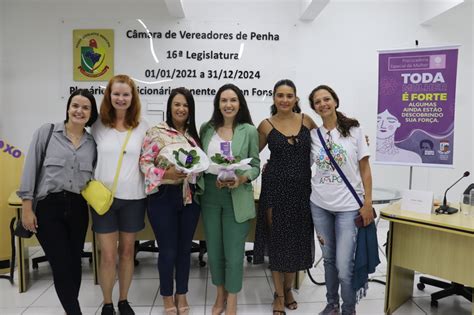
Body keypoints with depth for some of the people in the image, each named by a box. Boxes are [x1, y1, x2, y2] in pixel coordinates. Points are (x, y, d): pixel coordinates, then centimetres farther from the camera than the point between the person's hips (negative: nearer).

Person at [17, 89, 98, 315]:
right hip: (47, 206, -3)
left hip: (77, 208, 4)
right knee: (62, 265, -1)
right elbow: (30, 169, -3)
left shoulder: (92, 143, 8)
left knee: (74, 263, 11)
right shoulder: (46, 132, -1)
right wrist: (26, 207, -7)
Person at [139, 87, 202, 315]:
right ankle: (167, 296, 27)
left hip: (189, 198, 4)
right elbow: (144, 162, -9)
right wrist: (166, 174, -22)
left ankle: (182, 294, 32)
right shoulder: (156, 132, -5)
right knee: (168, 250, 5)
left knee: (184, 248, 14)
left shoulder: (194, 135, 9)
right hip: (163, 197, -4)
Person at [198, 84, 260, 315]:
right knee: (214, 250, 14)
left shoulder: (249, 131, -3)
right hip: (210, 196, 3)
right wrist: (213, 179, -11)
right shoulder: (206, 129, 4)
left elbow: (255, 166, -1)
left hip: (237, 198, -3)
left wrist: (241, 178, -20)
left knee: (234, 252, 4)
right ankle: (220, 296, 36)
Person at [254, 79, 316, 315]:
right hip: (275, 187, -2)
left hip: (302, 188, 2)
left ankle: (288, 288, 34)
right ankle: (279, 294, 23)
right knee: (277, 239, 6)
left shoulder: (306, 121, 3)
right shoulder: (266, 125, -1)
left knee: (298, 239, 11)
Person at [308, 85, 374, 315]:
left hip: (348, 206, -2)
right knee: (329, 259, 14)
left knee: (344, 265, -5)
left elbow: (364, 169, -1)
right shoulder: (313, 135, 3)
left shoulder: (353, 130, -2)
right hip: (320, 205, 3)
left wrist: (367, 203, -6)